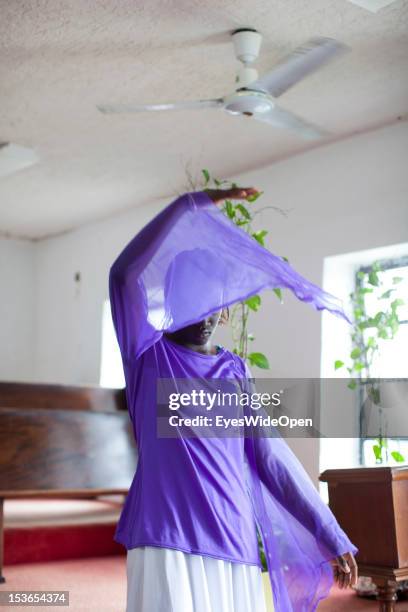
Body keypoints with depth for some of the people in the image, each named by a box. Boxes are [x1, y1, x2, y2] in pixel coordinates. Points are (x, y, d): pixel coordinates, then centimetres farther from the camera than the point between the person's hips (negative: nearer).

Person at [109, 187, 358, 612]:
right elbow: (127, 275, -16)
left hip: (233, 543, 4)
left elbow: (272, 457, 8)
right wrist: (193, 206, -16)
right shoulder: (148, 355, 2)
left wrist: (331, 537, 3)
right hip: (167, 541, -4)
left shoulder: (237, 373, 13)